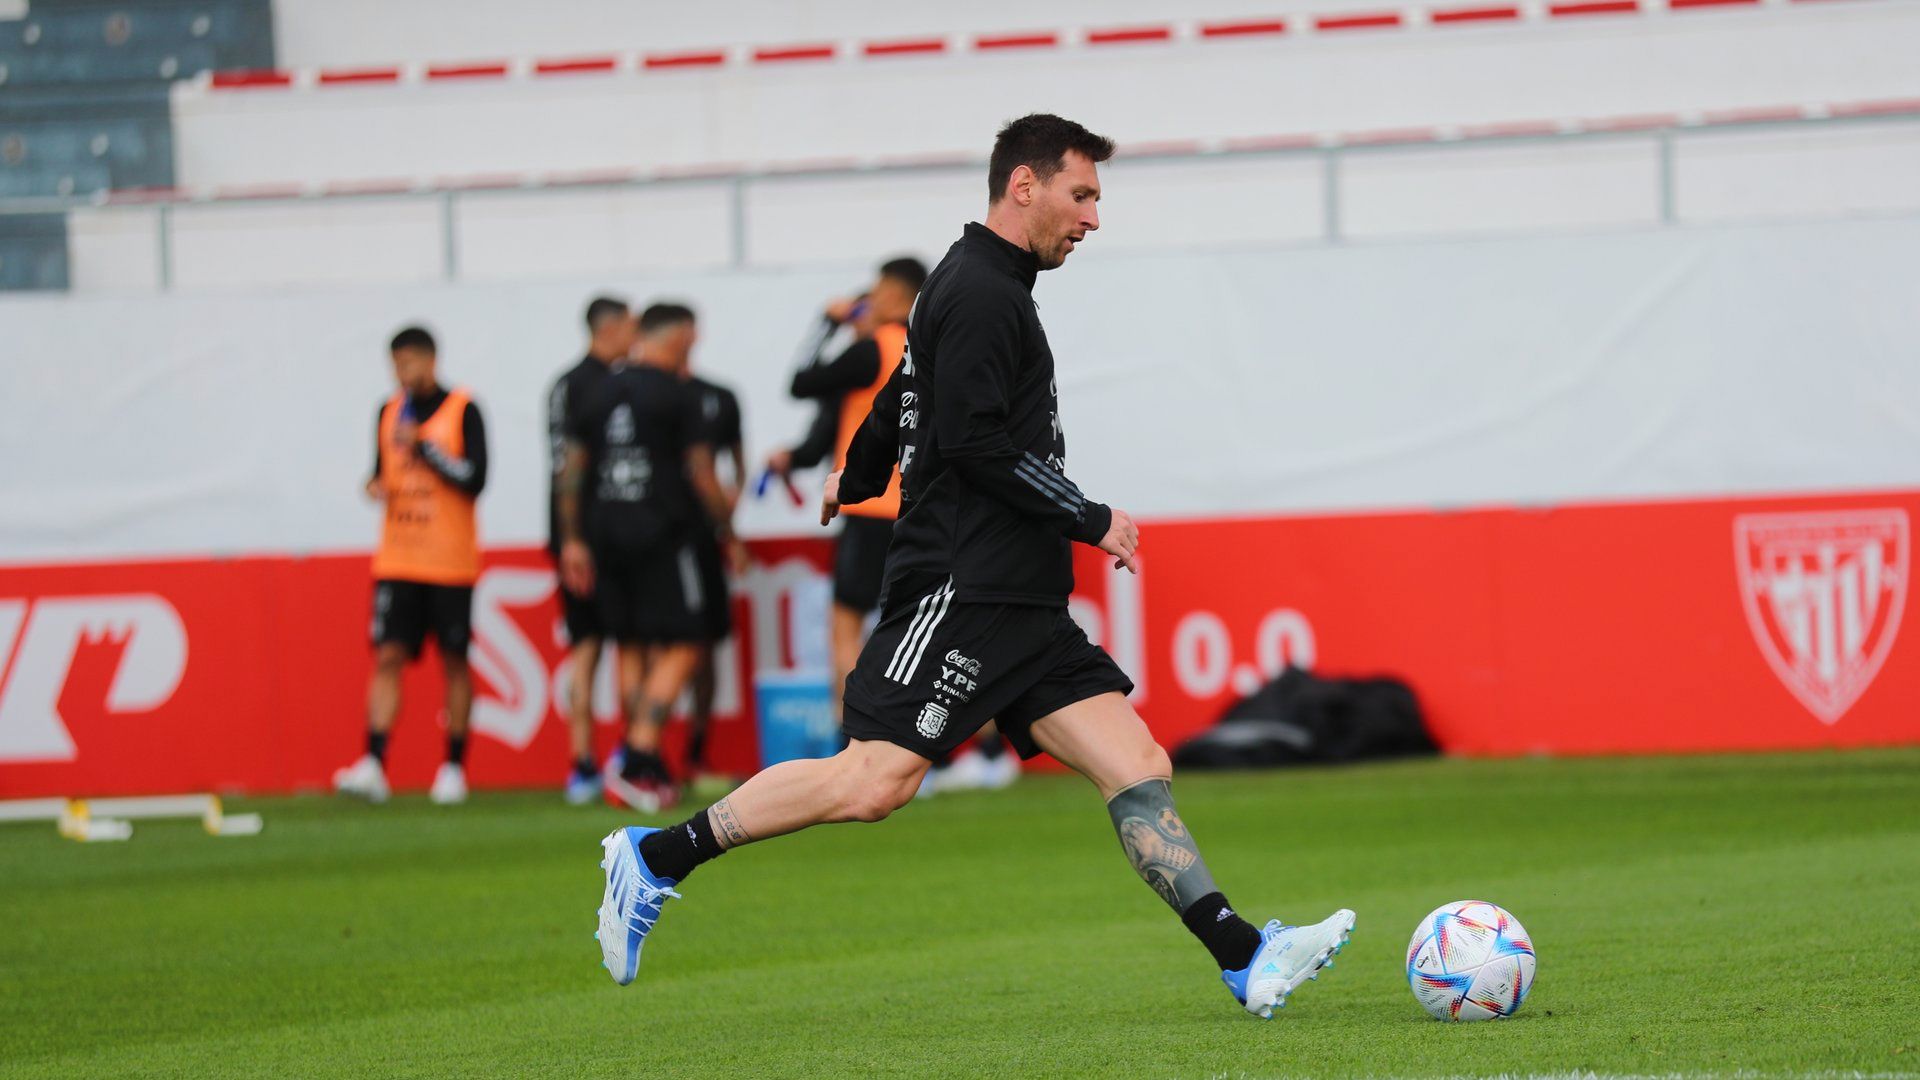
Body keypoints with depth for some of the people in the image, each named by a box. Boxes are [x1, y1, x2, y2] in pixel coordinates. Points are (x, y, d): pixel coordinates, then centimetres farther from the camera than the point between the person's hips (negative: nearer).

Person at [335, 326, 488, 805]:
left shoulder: (462, 411, -4)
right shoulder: (389, 411, 11)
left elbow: (474, 479, -11)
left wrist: (424, 447, -16)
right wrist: (376, 485, -1)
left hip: (450, 562, -3)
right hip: (397, 559, 3)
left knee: (454, 660, 3)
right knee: (388, 656, -6)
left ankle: (454, 767, 12)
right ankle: (374, 766, -12)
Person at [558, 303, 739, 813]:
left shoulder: (603, 391, 12)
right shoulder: (677, 393, -6)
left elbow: (571, 471, 13)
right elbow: (701, 475, -7)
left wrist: (573, 540, 18)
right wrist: (727, 528, 6)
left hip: (608, 536, 6)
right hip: (662, 536, -6)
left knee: (631, 649, 12)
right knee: (680, 647, -4)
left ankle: (646, 768, 13)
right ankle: (638, 757, -17)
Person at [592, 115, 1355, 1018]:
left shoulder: (990, 288, 22)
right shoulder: (979, 292, -9)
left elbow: (898, 404, 34)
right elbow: (973, 442, -19)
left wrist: (855, 479, 53)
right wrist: (1090, 521, -13)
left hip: (1020, 605, 10)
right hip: (961, 585, -10)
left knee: (1138, 767, -1)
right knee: (875, 781, -15)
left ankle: (1246, 961, -8)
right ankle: (656, 858, -5)